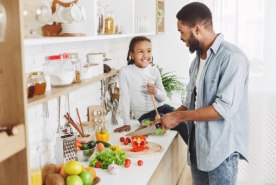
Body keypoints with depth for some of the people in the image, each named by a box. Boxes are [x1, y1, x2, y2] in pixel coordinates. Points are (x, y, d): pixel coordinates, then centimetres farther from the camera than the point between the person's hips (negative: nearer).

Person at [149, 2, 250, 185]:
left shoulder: (232, 58, -17)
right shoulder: (198, 58, 11)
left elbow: (225, 108, -23)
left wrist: (179, 117, -17)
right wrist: (167, 119, 5)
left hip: (222, 149, -7)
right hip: (198, 146, 8)